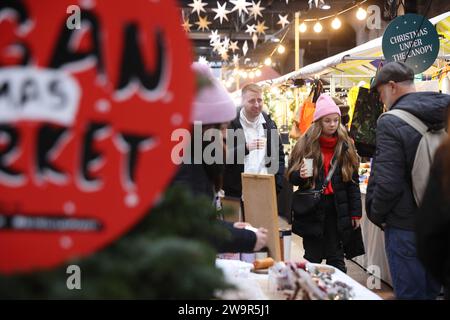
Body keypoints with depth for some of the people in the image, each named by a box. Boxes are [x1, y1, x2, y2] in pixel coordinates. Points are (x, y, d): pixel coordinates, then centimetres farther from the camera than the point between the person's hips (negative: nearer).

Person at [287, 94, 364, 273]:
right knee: (313, 258, 7)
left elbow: (353, 181, 4)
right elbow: (291, 176, 4)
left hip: (338, 209, 1)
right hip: (312, 209, 0)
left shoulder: (345, 146, 3)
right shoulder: (305, 145, 0)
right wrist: (300, 175, -20)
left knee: (336, 258, 5)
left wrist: (355, 212, 1)